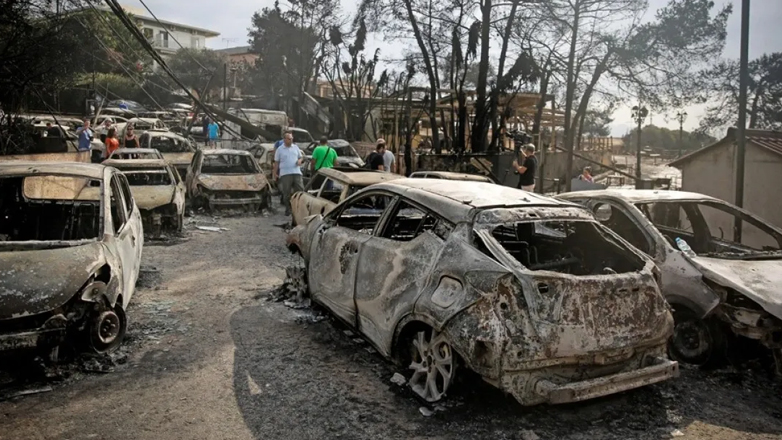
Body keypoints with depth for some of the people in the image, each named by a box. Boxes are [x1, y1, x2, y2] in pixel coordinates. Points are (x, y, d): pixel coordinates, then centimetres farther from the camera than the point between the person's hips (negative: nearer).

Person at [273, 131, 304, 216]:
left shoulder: (295, 147, 12)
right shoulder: (280, 149, 4)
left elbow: (301, 157, 20)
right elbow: (276, 162, 6)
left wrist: (300, 160, -4)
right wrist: (275, 173, -1)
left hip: (297, 172, 2)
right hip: (285, 174, -2)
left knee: (300, 190, -2)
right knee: (286, 193, 0)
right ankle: (288, 209, 10)